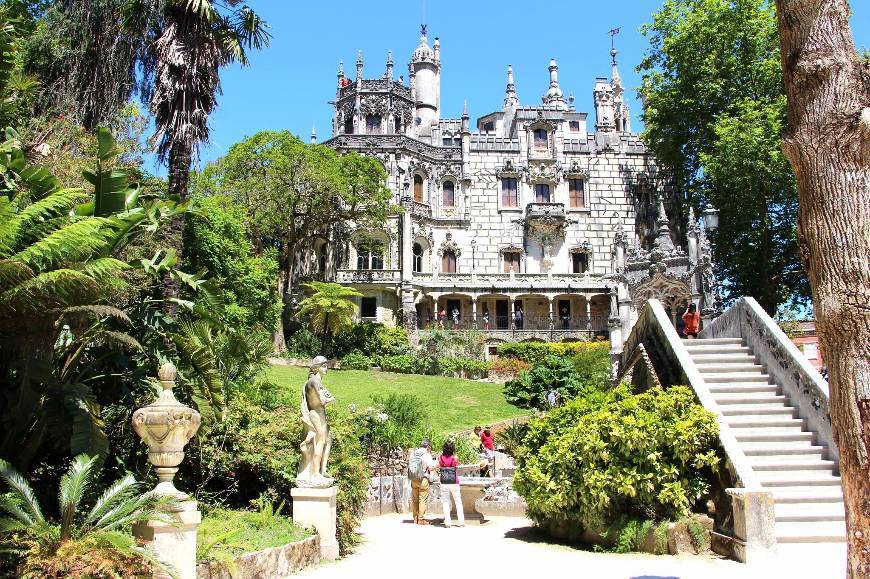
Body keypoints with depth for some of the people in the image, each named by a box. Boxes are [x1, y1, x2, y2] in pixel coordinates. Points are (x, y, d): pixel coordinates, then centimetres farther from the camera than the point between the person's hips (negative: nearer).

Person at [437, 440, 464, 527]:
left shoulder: (440, 457, -7)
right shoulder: (455, 458, -10)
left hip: (444, 483, 1)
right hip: (454, 483, -1)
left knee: (445, 502, 9)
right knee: (458, 502, 11)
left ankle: (447, 522, 5)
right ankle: (461, 521, 12)